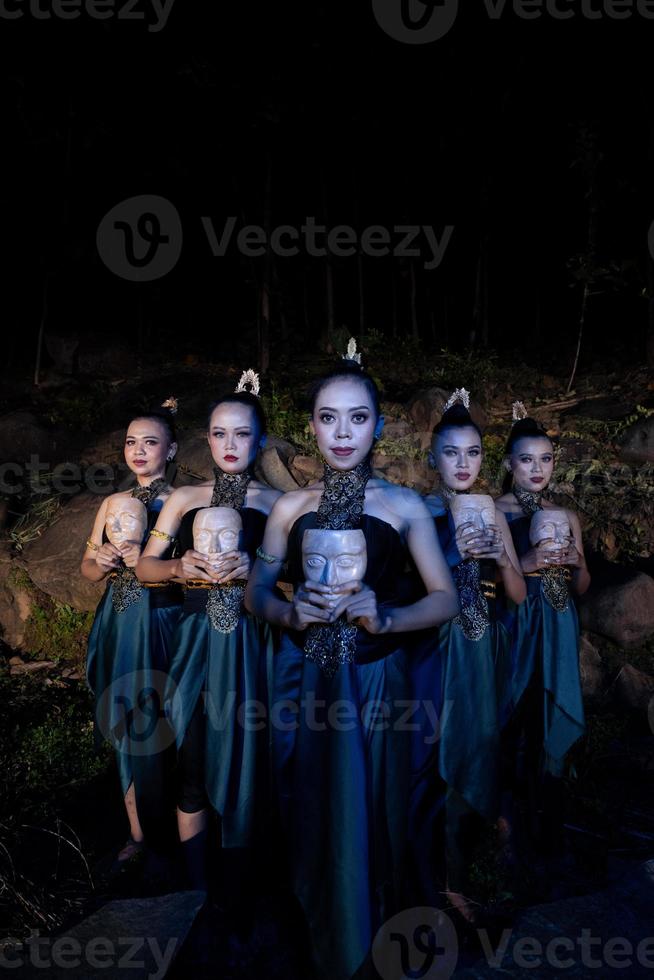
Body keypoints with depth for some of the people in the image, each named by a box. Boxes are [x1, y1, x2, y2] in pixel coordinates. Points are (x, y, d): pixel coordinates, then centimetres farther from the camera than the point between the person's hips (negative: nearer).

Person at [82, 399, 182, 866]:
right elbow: (87, 569, 14)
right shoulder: (113, 503, 11)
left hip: (160, 625, -5)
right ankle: (139, 831, 25)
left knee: (157, 726, 0)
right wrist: (102, 562, -8)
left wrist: (138, 558, -22)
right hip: (119, 625, 5)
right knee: (127, 727, 10)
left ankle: (163, 830, 20)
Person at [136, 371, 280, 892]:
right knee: (193, 762, 4)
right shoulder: (185, 498, 9)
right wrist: (180, 567, -10)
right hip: (197, 643, 2)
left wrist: (253, 568, -19)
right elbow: (145, 566, 9)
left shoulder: (276, 502, 3)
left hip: (251, 646, -1)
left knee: (246, 758, 5)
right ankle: (197, 889, 23)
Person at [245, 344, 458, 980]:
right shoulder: (290, 507, 3)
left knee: (368, 813, 10)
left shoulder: (404, 506, -2)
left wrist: (381, 616, -19)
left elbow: (445, 599, -2)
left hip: (375, 681, -1)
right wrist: (292, 614, -15)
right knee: (312, 810, 13)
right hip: (303, 679, 2)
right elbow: (255, 593, 7)